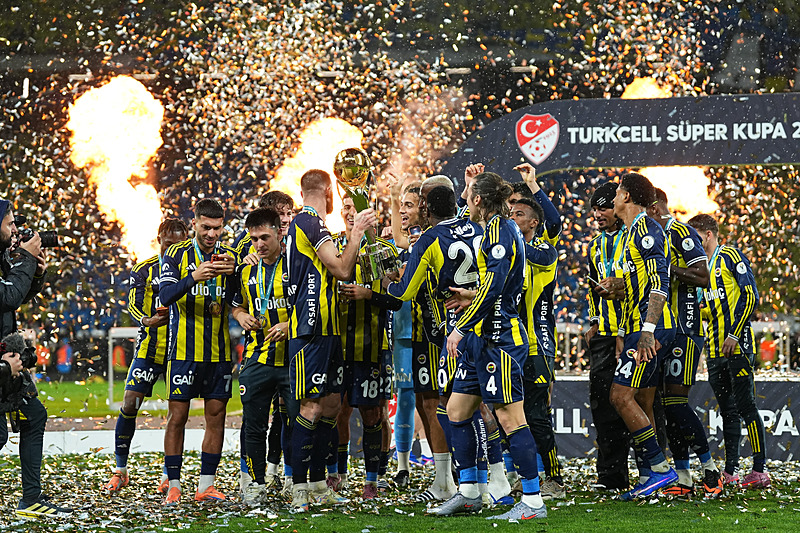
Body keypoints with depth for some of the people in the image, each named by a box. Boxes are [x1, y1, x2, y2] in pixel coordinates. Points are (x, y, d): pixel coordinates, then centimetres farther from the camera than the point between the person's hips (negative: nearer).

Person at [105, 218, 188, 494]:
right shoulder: (144, 270, 5)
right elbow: (133, 305, -4)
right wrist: (147, 320, -25)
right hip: (149, 348, 0)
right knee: (129, 404, -7)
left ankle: (169, 474, 10)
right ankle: (120, 471, 5)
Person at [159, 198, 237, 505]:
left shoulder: (229, 256, 8)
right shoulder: (177, 255, 0)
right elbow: (165, 296, -14)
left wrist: (233, 271, -19)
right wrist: (194, 277, -30)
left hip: (219, 351, 3)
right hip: (184, 350, -3)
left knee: (216, 416, 2)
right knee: (177, 416, -3)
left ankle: (206, 485, 8)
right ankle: (173, 486, 2)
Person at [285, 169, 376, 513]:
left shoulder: (304, 223, 19)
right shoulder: (311, 223, -11)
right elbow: (341, 269, -16)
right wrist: (357, 232, -7)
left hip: (325, 329, 10)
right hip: (312, 332, -10)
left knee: (331, 404, 12)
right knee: (312, 407, -10)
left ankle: (317, 483, 17)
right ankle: (300, 489, -10)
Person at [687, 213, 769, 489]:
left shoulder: (731, 257, -5)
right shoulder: (703, 266, 21)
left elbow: (750, 296, -13)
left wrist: (734, 335, -17)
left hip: (737, 345, -9)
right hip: (715, 350, 9)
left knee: (745, 406, -11)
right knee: (727, 411, 9)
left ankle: (760, 470, -12)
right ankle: (730, 471, 11)